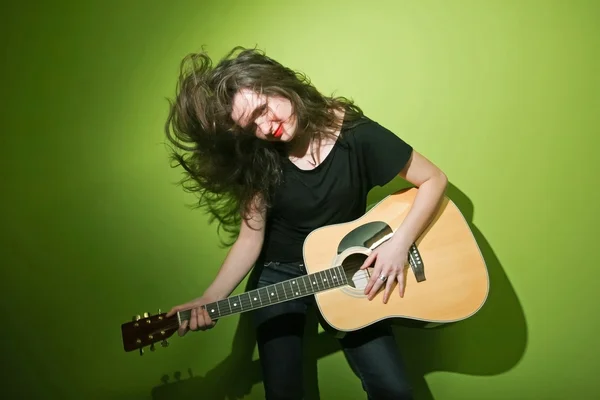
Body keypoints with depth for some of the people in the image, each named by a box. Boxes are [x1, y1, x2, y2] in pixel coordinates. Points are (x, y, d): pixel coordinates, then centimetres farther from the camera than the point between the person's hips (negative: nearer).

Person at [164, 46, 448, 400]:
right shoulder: (258, 158, -9)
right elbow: (251, 237, -8)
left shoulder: (356, 133, -16)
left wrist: (399, 243, -22)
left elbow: (434, 180, -11)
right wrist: (212, 298, -21)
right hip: (279, 275, 1)